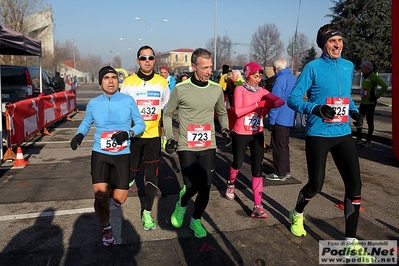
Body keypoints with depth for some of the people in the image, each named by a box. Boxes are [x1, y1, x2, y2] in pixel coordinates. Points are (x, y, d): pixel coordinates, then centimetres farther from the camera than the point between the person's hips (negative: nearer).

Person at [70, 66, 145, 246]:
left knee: (120, 199, 2)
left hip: (122, 155, 0)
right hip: (100, 153, 1)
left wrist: (128, 133, -19)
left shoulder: (128, 101, -4)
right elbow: (86, 123, 17)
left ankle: (112, 190, 43)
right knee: (100, 195, -9)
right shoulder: (93, 103, 2)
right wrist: (79, 134, -4)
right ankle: (106, 228, 22)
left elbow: (141, 124, 0)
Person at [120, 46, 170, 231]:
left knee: (152, 175, 1)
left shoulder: (162, 82, 2)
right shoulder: (129, 82, -3)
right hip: (133, 135, -1)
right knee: (131, 172, 8)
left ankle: (147, 213, 16)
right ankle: (127, 181, 45)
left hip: (154, 136, 1)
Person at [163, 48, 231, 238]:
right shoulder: (180, 89, -8)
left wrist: (225, 129, 2)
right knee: (191, 187, -6)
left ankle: (196, 220, 29)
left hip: (208, 147, 3)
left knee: (205, 187, 5)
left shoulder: (216, 89, 2)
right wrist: (170, 137, -6)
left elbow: (222, 113, 19)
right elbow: (167, 114, 4)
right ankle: (182, 204, 31)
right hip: (186, 147, -3)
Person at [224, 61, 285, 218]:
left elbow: (280, 101, -4)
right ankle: (230, 184, 47)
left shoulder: (262, 91, 5)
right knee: (237, 164, 14)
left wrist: (269, 106, -23)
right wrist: (258, 104, -24)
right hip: (240, 134, -3)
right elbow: (237, 111, -21)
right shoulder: (240, 89, -8)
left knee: (257, 169, -1)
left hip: (257, 134, 4)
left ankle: (258, 207, 2)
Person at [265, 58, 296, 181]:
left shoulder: (280, 79, -16)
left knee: (278, 146, -1)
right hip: (289, 118, 9)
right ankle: (286, 170, 26)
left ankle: (281, 174, 6)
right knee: (284, 145, 17)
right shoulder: (293, 78, 11)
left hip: (280, 119, -9)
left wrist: (271, 121, -14)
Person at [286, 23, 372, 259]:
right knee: (316, 184, 3)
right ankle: (297, 215, 35)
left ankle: (351, 240, 15)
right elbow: (293, 99, -10)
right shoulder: (313, 67, -7)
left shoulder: (349, 66, 11)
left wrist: (355, 111, 4)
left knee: (355, 184, 0)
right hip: (318, 135, -5)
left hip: (343, 134, 5)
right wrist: (315, 109, -27)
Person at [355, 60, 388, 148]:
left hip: (370, 104, -8)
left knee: (370, 122, 1)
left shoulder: (373, 76, -14)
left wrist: (377, 96, -16)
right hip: (363, 103, 8)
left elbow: (385, 86, -21)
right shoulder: (364, 76, 11)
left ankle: (368, 141, 11)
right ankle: (359, 138, 23)